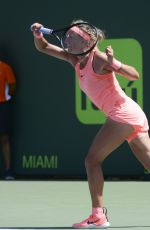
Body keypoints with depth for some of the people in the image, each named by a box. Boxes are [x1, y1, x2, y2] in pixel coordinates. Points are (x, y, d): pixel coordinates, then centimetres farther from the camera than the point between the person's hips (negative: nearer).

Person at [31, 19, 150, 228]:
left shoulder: (98, 58, -10)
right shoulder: (76, 59, 13)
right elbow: (43, 47, 17)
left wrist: (114, 64, -29)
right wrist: (38, 34, -2)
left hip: (122, 113, -9)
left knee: (92, 160, -6)